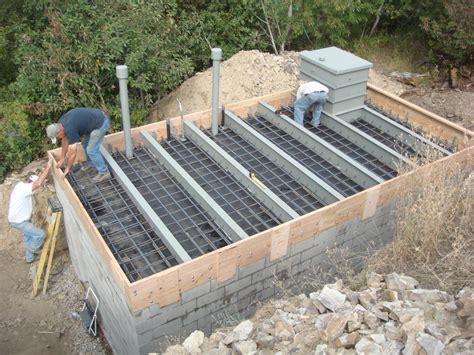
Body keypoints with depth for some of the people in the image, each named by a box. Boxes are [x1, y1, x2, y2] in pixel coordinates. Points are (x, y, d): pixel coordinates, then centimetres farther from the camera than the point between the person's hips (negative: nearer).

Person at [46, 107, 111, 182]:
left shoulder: (70, 129, -25)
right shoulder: (61, 123, 2)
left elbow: (73, 152, -18)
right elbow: (65, 140, 16)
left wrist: (67, 169, -6)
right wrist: (62, 158, 20)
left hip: (101, 123, -10)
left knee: (91, 150, -5)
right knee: (85, 144, 20)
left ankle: (104, 172, 6)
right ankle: (90, 163, 40)